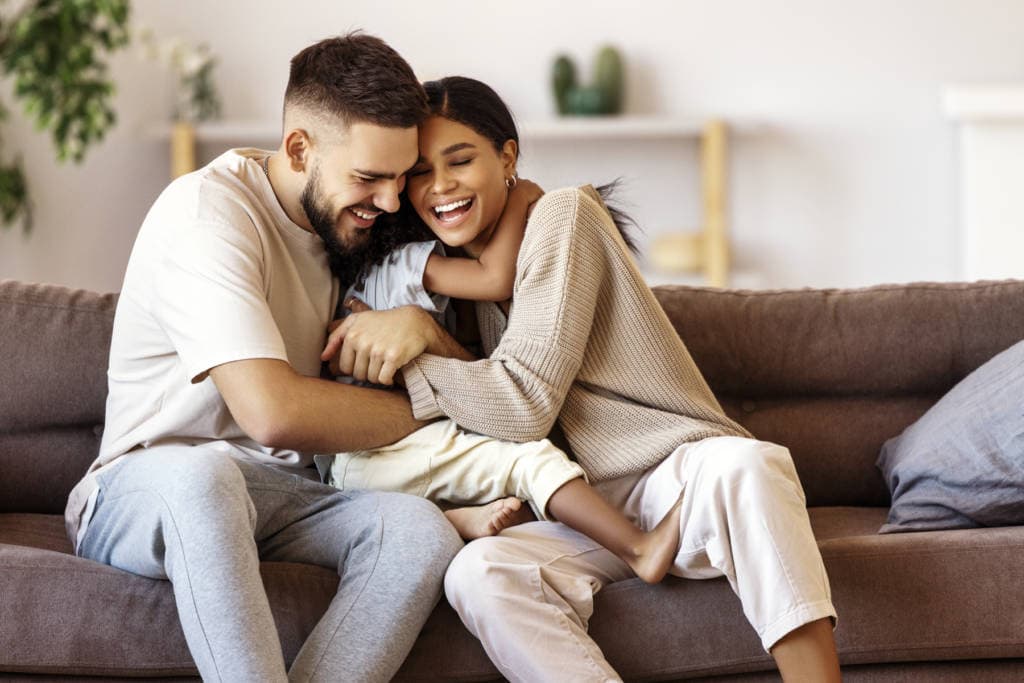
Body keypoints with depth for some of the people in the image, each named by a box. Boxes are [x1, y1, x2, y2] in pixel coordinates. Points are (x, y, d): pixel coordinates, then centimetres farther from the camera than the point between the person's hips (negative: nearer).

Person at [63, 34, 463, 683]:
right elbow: (272, 410, -29)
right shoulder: (206, 210, -16)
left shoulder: (349, 215, 8)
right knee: (197, 469, -42)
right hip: (144, 493, -6)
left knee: (421, 529, -27)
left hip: (278, 503, 6)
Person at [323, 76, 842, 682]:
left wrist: (420, 338, -11)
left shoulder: (561, 215, -5)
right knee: (479, 573, -29)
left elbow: (525, 402, -13)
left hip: (680, 474, -5)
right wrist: (425, 332, -6)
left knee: (741, 463, -41)